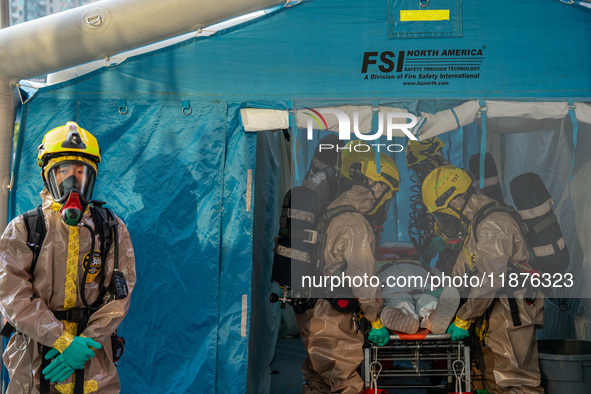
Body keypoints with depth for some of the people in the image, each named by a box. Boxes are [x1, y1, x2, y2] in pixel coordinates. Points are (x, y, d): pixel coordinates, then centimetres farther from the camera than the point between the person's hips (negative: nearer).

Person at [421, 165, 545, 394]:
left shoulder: (492, 224, -16)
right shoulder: (470, 226, 17)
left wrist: (463, 319, -13)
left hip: (513, 312, -10)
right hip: (495, 312, 10)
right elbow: (461, 275, 24)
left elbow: (489, 282, -21)